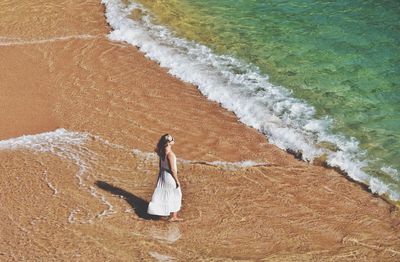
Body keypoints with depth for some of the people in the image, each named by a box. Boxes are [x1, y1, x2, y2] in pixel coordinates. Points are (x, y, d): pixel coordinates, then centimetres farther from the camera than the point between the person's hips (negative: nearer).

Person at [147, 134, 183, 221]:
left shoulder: (162, 151, -2)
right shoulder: (170, 154, -26)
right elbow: (172, 169, -22)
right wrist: (177, 180, -13)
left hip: (163, 175, 8)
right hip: (170, 176, -8)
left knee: (161, 194, 16)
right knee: (175, 196, 9)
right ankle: (173, 216, 18)